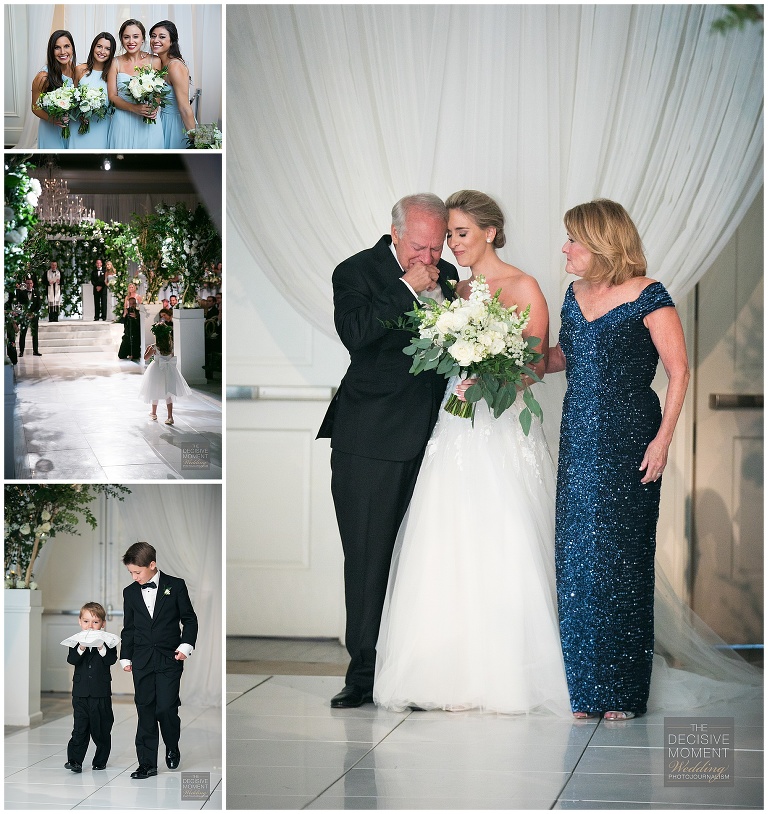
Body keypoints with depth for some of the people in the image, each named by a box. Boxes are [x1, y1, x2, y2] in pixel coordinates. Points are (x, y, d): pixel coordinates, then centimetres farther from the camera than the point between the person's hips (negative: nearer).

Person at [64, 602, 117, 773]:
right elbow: (71, 659, -9)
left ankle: (100, 760, 18)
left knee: (101, 729, 7)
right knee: (80, 727, -3)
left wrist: (101, 648, -28)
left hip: (101, 694, -1)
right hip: (81, 693, 1)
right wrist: (81, 649, -26)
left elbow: (111, 660, -13)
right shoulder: (76, 642, 5)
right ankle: (74, 760, -4)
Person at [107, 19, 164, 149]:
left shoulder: (154, 61, 2)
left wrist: (154, 108, -17)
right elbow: (112, 96, 0)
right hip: (123, 122, 0)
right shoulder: (116, 63, 4)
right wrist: (134, 108, -17)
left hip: (149, 123, 0)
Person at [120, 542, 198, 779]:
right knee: (145, 711, 0)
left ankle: (172, 749, 18)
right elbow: (128, 629, 16)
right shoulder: (130, 593, 10)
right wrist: (125, 657, 11)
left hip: (169, 659, -3)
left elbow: (189, 619, 4)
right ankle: (147, 764, 3)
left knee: (166, 708, -9)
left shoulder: (175, 586, 0)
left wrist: (186, 645, -8)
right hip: (142, 660, 3)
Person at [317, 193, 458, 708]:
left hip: (429, 437, 4)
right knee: (368, 558, 1)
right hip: (372, 441, -4)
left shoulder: (447, 275, 13)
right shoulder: (357, 273, -2)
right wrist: (408, 288, -17)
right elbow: (355, 334, -19)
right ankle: (364, 673, 7)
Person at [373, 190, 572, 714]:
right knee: (450, 552, 2)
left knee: (504, 550, -6)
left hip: (505, 430, -6)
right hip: (458, 430, 6)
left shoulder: (522, 288, -3)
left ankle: (509, 673, 2)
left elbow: (538, 363, -6)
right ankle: (458, 673, 7)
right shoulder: (456, 290, 15)